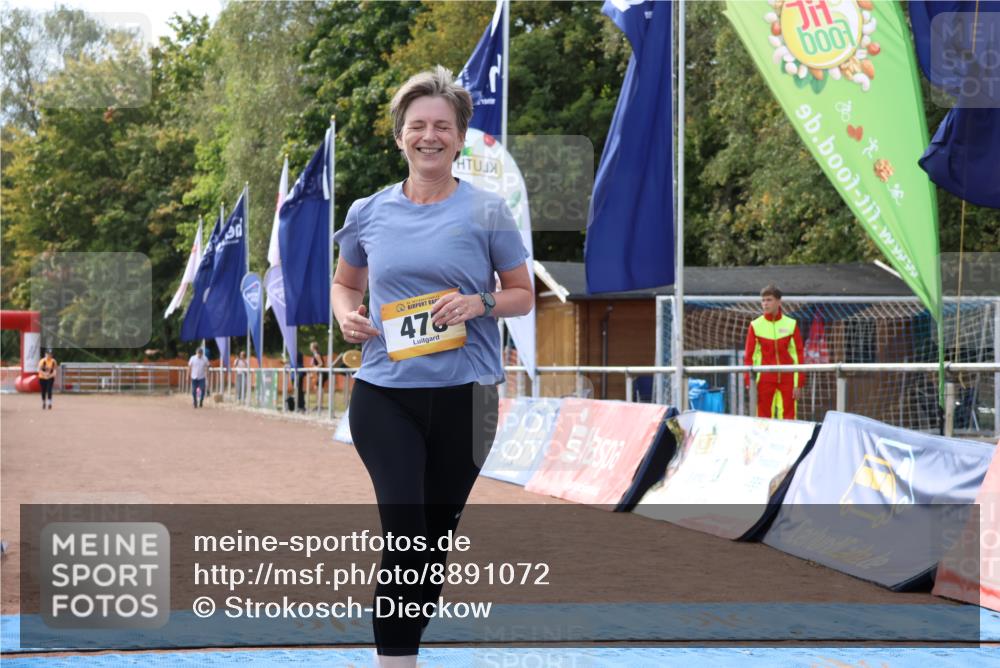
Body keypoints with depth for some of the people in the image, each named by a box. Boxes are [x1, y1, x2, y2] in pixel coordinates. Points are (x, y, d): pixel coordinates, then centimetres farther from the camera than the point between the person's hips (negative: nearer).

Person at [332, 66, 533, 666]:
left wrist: (478, 304, -16)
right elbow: (345, 284, 19)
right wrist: (347, 317, -3)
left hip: (465, 396, 0)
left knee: (439, 531, 13)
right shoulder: (368, 213, 4)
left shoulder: (487, 212, -1)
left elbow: (524, 295, 5)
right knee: (404, 532, -12)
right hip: (385, 396, 0)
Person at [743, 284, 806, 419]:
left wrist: (799, 384, 0)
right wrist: (750, 384, -3)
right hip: (765, 379, 0)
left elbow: (799, 354, 5)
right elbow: (749, 356, 3)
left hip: (788, 379, 0)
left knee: (788, 418, -1)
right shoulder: (755, 326, 3)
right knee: (764, 418, -1)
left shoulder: (791, 324, 4)